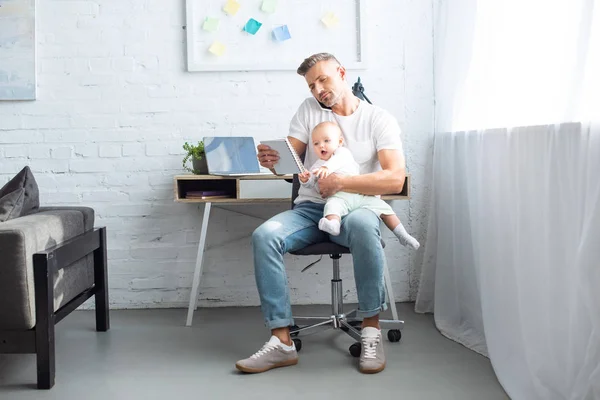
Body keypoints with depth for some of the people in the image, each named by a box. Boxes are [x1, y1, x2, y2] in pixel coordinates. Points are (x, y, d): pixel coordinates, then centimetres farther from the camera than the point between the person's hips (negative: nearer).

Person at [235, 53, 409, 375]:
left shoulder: (379, 119, 1)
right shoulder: (309, 109, 12)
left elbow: (396, 179, -11)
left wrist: (342, 182, -20)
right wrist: (273, 161, -19)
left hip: (356, 207, -3)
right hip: (311, 209, 3)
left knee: (362, 225, -39)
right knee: (264, 236, -26)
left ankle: (371, 330, -24)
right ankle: (282, 342, -22)